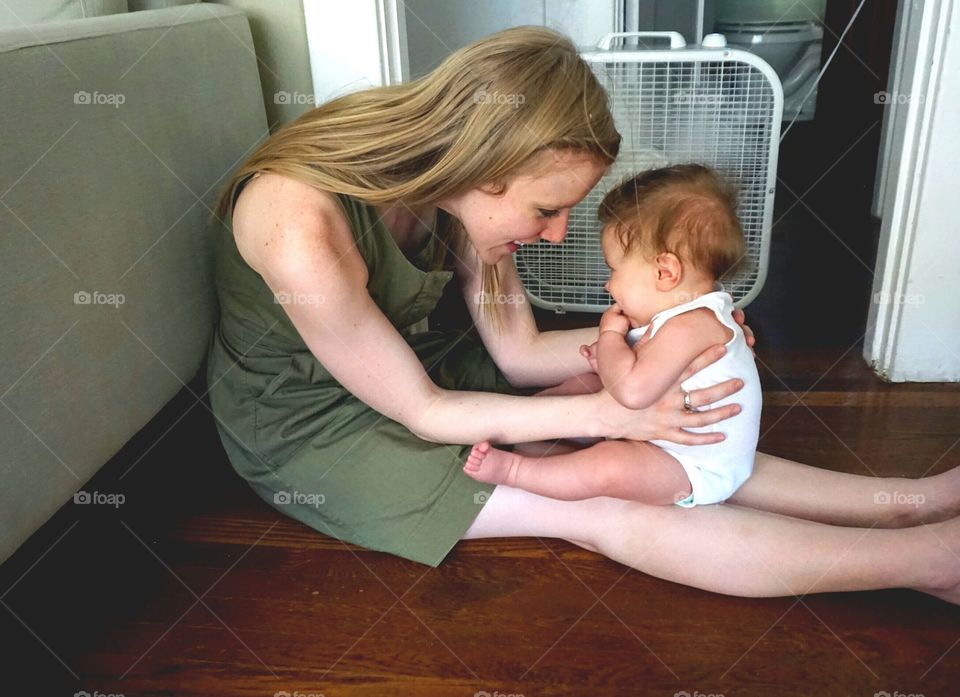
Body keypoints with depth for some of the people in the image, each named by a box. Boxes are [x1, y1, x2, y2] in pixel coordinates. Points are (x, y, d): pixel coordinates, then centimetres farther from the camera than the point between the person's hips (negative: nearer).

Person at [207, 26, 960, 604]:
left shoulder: (443, 179, -13)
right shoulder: (303, 232, -35)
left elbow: (517, 352, -5)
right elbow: (421, 413, -25)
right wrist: (603, 414, -25)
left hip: (406, 361, 6)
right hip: (307, 422, -6)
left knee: (638, 446, -11)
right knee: (599, 509, -20)